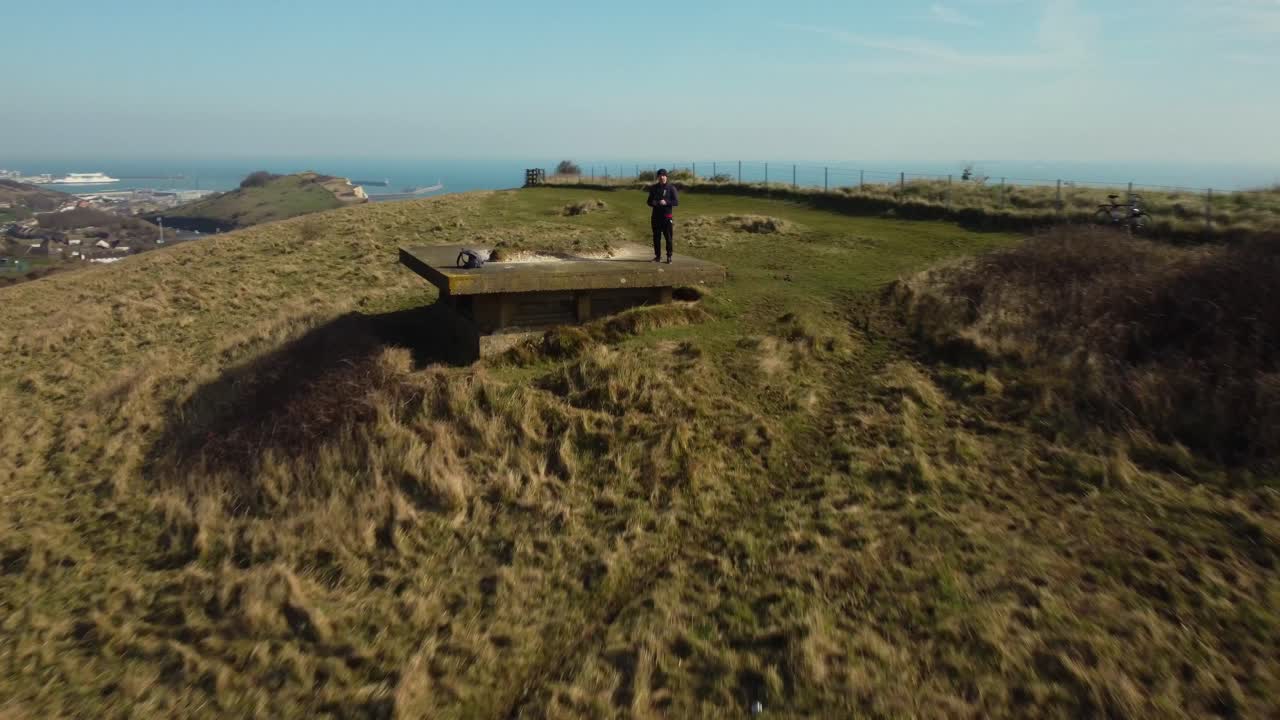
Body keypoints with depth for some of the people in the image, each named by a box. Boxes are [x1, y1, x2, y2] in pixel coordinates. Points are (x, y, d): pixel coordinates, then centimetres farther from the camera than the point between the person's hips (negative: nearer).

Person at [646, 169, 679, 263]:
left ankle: (669, 257, 1)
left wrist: (666, 202, -20)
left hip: (667, 216, -4)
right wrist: (653, 203, -7)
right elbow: (649, 202, 17)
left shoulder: (671, 188, 0)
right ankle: (657, 256, 15)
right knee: (656, 237, 6)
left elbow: (676, 202, -4)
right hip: (656, 216, 4)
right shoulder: (653, 188, 11)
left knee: (668, 237, -5)